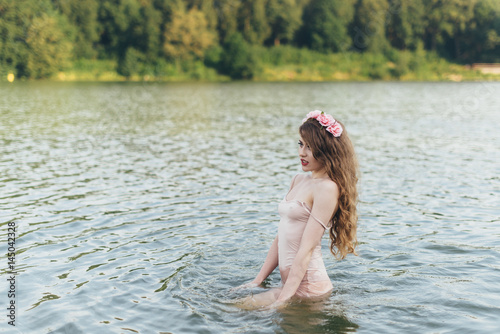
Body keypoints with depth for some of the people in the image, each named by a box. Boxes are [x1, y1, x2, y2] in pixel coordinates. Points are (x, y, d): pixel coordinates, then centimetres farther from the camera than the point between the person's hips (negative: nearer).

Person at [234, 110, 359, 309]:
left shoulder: (327, 188, -14)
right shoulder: (298, 181, 13)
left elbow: (307, 248, -19)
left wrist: (282, 300, -21)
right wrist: (257, 281, 11)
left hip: (308, 288, -8)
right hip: (291, 283, 8)